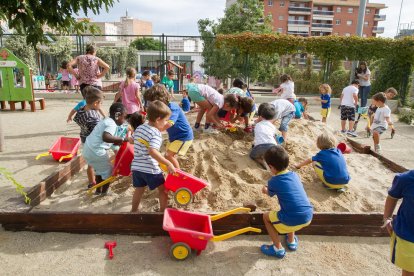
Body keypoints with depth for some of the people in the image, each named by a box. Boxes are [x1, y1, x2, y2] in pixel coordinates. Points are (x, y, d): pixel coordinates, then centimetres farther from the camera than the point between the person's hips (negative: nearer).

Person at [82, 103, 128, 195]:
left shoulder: (106, 121, 16)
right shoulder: (112, 124, -15)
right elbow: (105, 137, -34)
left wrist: (118, 142, 18)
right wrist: (122, 139, -28)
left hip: (88, 150, 9)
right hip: (96, 152, -9)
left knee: (100, 169, 28)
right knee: (108, 171, 12)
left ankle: (98, 190, 41)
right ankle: (104, 192, 24)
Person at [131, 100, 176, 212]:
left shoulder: (139, 128, 7)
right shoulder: (156, 133, -17)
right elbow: (152, 151, -30)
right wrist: (168, 164, -30)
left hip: (136, 166, 7)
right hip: (150, 169, -7)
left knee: (139, 189, 23)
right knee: (163, 189, 12)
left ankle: (133, 211, 35)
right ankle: (163, 211, 20)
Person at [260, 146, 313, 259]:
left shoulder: (273, 182, -5)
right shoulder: (295, 175, 9)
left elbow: (270, 194, 19)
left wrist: (265, 190, 43)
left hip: (292, 221, -6)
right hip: (308, 217, 6)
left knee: (266, 216, 20)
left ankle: (278, 248, 18)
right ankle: (291, 241, 39)